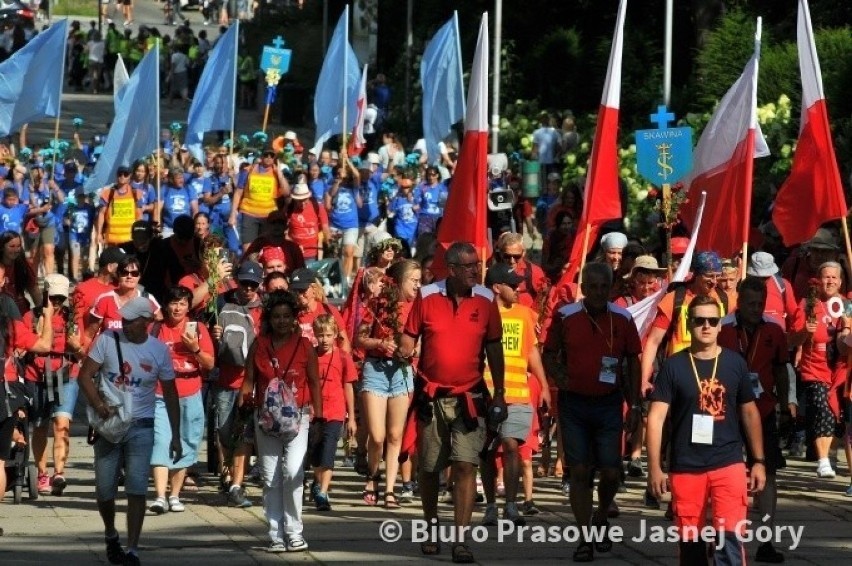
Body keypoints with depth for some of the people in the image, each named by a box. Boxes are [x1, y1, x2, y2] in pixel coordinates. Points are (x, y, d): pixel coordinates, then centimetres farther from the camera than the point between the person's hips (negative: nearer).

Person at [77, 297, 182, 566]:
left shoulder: (159, 350, -1)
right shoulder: (107, 340, -4)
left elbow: (170, 394, 7)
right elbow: (85, 375, -6)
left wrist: (176, 436, 5)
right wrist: (99, 405, -24)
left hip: (141, 426, -1)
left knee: (137, 489, -12)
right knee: (104, 489, 4)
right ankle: (110, 535, 32)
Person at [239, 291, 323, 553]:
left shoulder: (304, 345, 2)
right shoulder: (258, 345, 6)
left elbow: (314, 383, 6)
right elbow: (249, 380, 5)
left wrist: (319, 418, 2)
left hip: (296, 417, -2)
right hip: (265, 419, 2)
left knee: (293, 472, -17)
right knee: (270, 479, 3)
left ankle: (294, 531, -6)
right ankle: (276, 535, 8)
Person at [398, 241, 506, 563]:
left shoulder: (486, 300, 0)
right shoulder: (427, 297, -3)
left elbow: (494, 349, 7)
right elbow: (409, 337, 1)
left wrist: (499, 393, 5)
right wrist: (404, 352, -23)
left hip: (469, 399, 0)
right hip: (431, 397, 1)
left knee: (465, 466, -12)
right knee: (429, 468, 11)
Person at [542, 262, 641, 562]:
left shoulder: (623, 319, 0)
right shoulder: (565, 317, -2)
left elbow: (633, 362, 6)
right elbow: (549, 354, 6)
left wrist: (634, 405, 2)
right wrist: (557, 374, -16)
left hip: (609, 403, 1)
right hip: (573, 403, -1)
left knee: (611, 473, 1)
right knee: (579, 472, -2)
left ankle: (601, 519, 31)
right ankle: (585, 539, 3)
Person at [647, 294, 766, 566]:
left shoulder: (735, 363, 4)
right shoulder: (674, 366, -2)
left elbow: (749, 412, 12)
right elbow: (656, 417, -4)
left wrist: (759, 461, 9)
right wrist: (654, 468, -10)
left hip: (728, 463, 0)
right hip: (685, 467, 0)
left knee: (730, 535, -13)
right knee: (690, 540, 9)